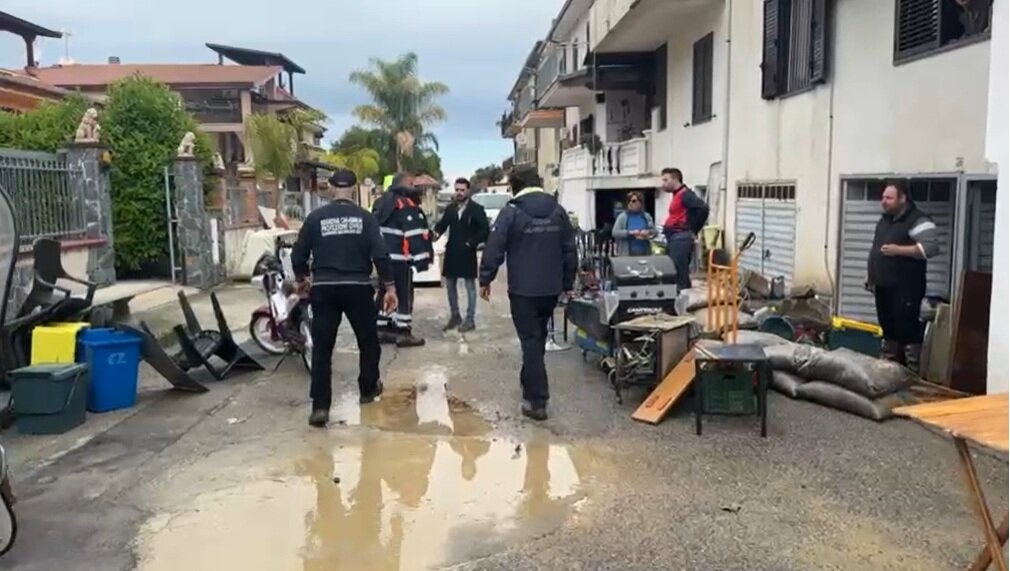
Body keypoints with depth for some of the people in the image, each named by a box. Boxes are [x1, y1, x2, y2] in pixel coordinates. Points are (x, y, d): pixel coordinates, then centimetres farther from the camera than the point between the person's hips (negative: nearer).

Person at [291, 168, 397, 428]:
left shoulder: (315, 217, 1)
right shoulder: (365, 217, -1)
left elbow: (298, 254, 5)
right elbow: (380, 254, -7)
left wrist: (301, 278, 24)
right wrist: (389, 286, -1)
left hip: (324, 289, 1)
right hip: (357, 288, 0)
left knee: (322, 348, 3)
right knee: (368, 340, 20)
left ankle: (320, 406, -3)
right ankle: (368, 389, 32)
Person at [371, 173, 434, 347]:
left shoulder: (380, 203, 17)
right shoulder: (405, 205, -14)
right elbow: (415, 234, -19)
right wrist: (422, 258, -19)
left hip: (382, 257, 9)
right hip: (399, 259, -9)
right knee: (404, 294, -3)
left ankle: (383, 329, 20)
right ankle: (403, 333, -1)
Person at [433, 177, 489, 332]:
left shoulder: (476, 209, -6)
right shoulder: (450, 208, 10)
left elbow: (484, 231, -8)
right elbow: (442, 224, 5)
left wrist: (471, 243, -16)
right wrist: (437, 232, -16)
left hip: (467, 254, -5)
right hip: (451, 252, 6)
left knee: (470, 286, 3)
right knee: (450, 286, 13)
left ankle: (469, 320, 9)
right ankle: (454, 316, 27)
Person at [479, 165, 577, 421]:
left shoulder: (511, 212, -9)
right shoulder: (557, 210, 6)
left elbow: (494, 249, -12)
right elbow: (570, 250, 9)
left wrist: (485, 279, -1)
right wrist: (567, 283, 16)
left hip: (523, 289, -5)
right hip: (551, 288, 5)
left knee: (530, 340, -2)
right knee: (538, 338, 21)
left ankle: (537, 401, -4)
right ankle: (531, 386, 35)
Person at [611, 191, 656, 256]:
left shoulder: (647, 216, 10)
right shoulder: (623, 217, 0)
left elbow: (654, 231, 11)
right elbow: (614, 232, -7)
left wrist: (648, 233, -12)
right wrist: (630, 232, -16)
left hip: (644, 253, 3)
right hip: (627, 253, -3)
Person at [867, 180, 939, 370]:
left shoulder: (917, 220, -10)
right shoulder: (884, 220, 17)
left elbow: (932, 247, -21)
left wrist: (899, 250, -22)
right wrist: (869, 275, 21)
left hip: (905, 289, -9)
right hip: (883, 287, 9)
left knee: (908, 331, -8)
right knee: (888, 330, 14)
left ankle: (914, 374, -4)